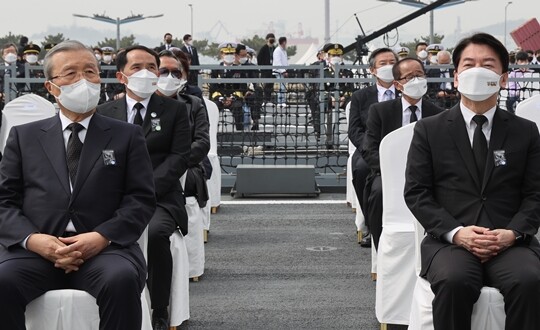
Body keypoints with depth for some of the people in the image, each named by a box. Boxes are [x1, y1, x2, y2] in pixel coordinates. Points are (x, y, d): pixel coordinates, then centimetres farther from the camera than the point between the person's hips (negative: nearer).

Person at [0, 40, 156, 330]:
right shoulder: (24, 136, 18)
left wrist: (102, 237, -13)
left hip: (105, 248, -1)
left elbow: (141, 199, 6)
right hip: (36, 250, 1)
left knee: (122, 279, -35)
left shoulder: (127, 136, 16)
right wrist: (31, 239, -11)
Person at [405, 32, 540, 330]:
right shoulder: (429, 130, 10)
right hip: (449, 241, -1)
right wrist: (455, 232, -12)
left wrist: (512, 233, -12)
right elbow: (416, 193, 3)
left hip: (509, 242, 1)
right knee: (454, 281, -35)